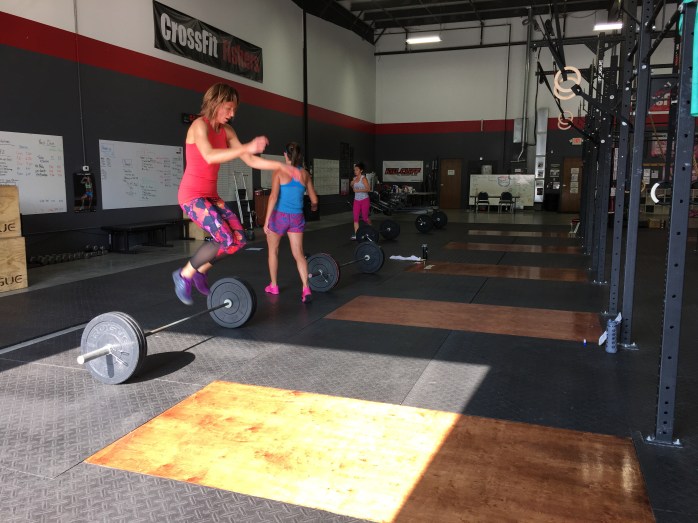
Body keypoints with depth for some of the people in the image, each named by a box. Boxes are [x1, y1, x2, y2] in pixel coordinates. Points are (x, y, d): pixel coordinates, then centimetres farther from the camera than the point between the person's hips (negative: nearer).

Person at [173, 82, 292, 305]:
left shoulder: (226, 131, 8)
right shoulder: (199, 125, -15)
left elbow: (250, 160, 7)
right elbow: (210, 156, -34)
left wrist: (281, 166, -2)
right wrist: (247, 147, -39)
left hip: (211, 195, 8)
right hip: (192, 195, -8)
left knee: (239, 238, 2)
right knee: (226, 239, -19)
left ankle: (200, 272, 20)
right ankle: (184, 275, 1)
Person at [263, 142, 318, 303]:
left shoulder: (279, 172, -7)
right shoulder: (305, 173, 5)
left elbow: (274, 197, -16)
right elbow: (314, 199, 11)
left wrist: (267, 220, -15)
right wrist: (313, 207, 34)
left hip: (279, 216, -3)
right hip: (297, 217, 3)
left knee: (273, 250, 19)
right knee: (298, 253, 5)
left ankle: (273, 286, 30)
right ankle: (306, 288, -13)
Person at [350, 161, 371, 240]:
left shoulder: (363, 178, -12)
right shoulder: (354, 178, 7)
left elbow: (368, 189, -18)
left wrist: (359, 190, -25)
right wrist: (351, 185, -1)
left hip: (364, 200, -6)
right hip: (356, 200, 6)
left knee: (365, 217, 3)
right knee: (356, 217, -4)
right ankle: (356, 234, -4)